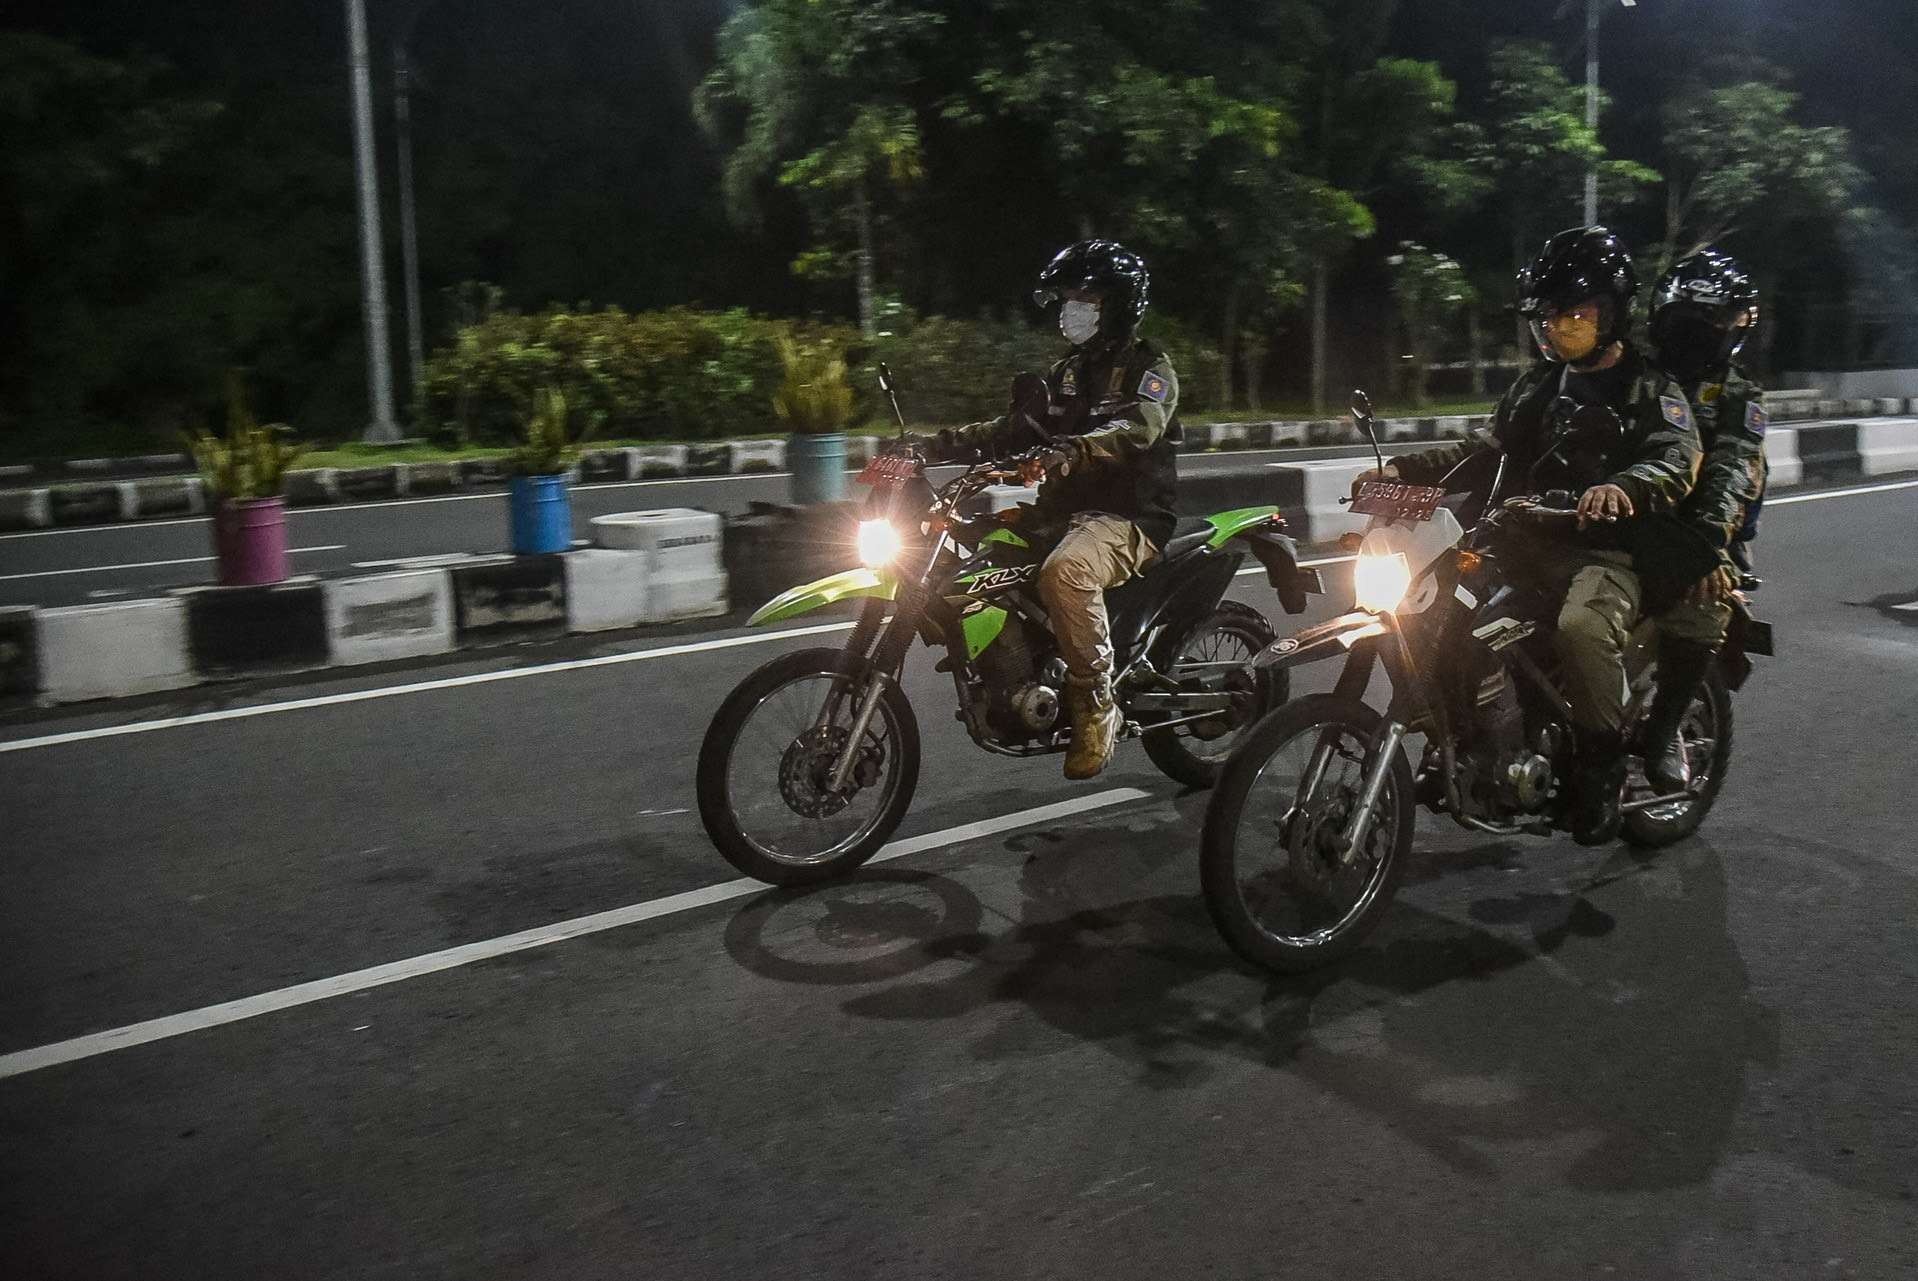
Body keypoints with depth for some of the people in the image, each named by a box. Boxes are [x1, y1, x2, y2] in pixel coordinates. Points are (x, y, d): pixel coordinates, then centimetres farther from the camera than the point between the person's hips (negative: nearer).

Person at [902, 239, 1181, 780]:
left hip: (1128, 516, -8)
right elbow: (1016, 430, 18)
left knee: (1065, 572, -38)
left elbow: (1137, 427, -24)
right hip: (1063, 510, 8)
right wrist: (937, 445, 5)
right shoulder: (1068, 371, 22)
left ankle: (1096, 706, -25)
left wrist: (1072, 450, -44)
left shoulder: (1149, 367, -2)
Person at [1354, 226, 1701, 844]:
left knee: (1582, 628, -37)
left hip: (1608, 547, -6)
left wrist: (1622, 487, -42)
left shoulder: (1652, 390, 1)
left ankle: (1602, 768, -16)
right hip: (1530, 539, 7)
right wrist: (1404, 469, 7)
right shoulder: (1537, 386, 22)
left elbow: (1676, 462, -18)